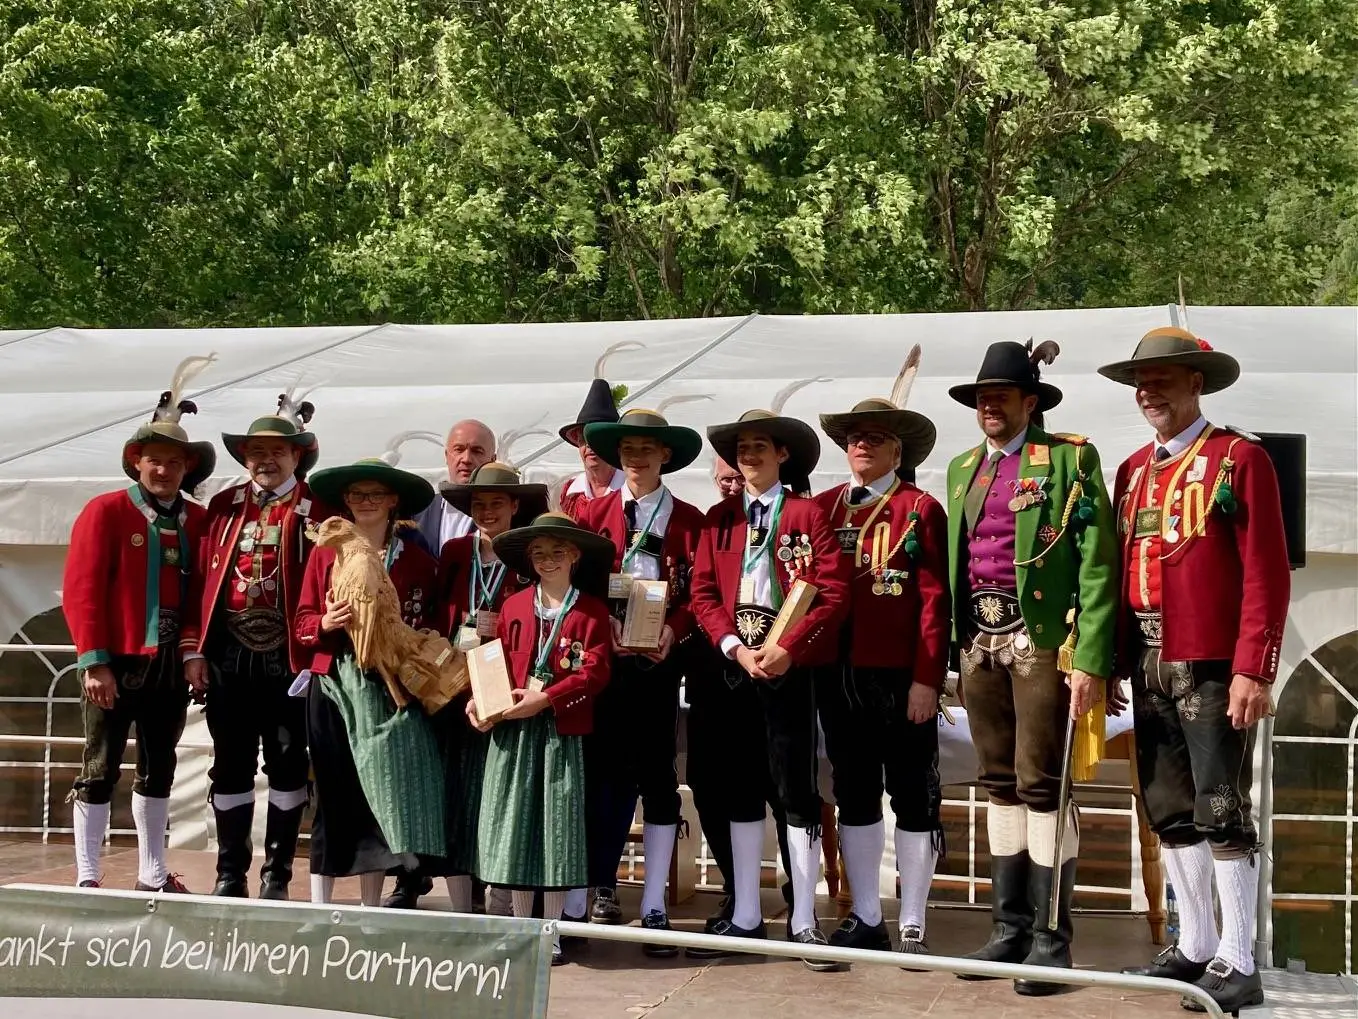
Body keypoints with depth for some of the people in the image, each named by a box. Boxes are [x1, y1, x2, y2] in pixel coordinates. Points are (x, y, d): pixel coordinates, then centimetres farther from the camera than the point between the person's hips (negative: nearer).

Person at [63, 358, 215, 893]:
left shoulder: (198, 521, 7)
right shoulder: (105, 511, -6)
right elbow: (80, 590, -10)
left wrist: (193, 650, -6)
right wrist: (94, 662, -15)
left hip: (171, 666, 5)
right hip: (115, 664, -5)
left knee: (159, 768, 13)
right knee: (101, 769, 0)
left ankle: (153, 876, 23)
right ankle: (87, 878, 7)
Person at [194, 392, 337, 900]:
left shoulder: (318, 510, 1)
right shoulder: (224, 505, 11)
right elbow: (202, 577, 7)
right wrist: (195, 647, 2)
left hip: (287, 658, -3)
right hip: (228, 654, 3)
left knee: (286, 762, 5)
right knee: (231, 763, 9)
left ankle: (277, 873, 14)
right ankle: (230, 872, 18)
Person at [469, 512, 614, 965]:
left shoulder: (591, 611, -1)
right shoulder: (514, 607, 9)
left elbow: (595, 672, -9)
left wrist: (544, 698, -17)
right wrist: (480, 700, -7)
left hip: (561, 731, -3)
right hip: (512, 729, 3)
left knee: (556, 827, 0)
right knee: (515, 825, 5)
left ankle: (551, 933, 10)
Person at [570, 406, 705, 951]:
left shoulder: (687, 519, 7)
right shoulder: (593, 512, 10)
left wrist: (674, 628, -16)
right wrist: (601, 621, -13)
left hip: (658, 658, -1)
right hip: (603, 655, 1)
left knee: (658, 776, 0)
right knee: (605, 772, 1)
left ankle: (654, 908, 4)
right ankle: (603, 888, 14)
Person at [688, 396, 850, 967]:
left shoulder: (807, 514, -1)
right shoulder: (719, 519, 10)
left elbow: (834, 593, -8)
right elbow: (703, 594, 6)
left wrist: (788, 647, -17)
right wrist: (735, 647, -9)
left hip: (791, 666, -4)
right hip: (735, 666, 4)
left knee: (796, 787, -3)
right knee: (741, 788, 9)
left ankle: (803, 921, 4)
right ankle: (745, 917, 17)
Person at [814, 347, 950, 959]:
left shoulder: (921, 510, -2)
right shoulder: (823, 508, 9)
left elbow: (935, 601, -7)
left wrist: (926, 679, -12)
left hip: (902, 678, -4)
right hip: (840, 677, 4)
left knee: (913, 798, 4)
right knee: (855, 796, 11)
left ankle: (912, 926, 12)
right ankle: (866, 920, 21)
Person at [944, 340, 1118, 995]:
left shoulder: (1069, 459, -3)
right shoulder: (964, 468, 17)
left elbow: (1097, 563, -9)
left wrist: (1091, 660, -16)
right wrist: (956, 654, 12)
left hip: (1041, 638, -6)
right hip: (980, 640, 6)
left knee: (1041, 783, -6)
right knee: (1000, 784, 10)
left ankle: (1051, 939, 0)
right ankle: (1009, 928, 17)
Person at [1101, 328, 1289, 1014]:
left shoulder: (1240, 459, -6)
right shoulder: (1134, 470, 15)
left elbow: (1267, 573, -10)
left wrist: (1253, 671, -16)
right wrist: (1111, 663, 11)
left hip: (1212, 667, -7)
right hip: (1149, 667, 7)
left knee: (1221, 811, -4)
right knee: (1169, 811, 11)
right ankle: (1195, 947, 22)